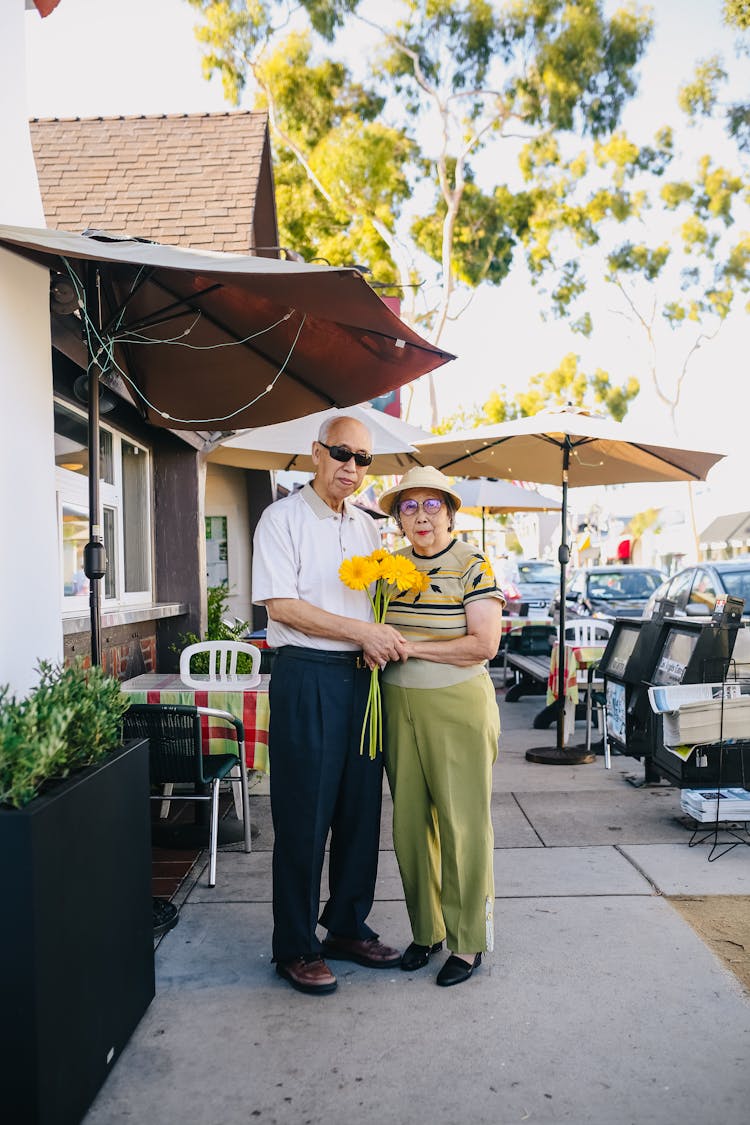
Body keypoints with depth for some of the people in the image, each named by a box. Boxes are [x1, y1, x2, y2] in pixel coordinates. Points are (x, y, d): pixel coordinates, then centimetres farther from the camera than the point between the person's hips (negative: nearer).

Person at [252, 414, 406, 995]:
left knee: (361, 809, 12)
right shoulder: (283, 518, -4)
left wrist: (380, 641, -1)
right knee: (305, 816, 0)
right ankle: (296, 948, 16)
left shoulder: (368, 527, 15)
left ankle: (348, 927, 30)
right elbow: (282, 604, -13)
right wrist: (361, 631, -16)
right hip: (307, 676, -6)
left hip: (363, 676, 6)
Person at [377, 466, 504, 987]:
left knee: (462, 825, 2)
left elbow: (484, 644, -14)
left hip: (458, 708, -5)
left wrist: (412, 647, -16)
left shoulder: (473, 564, -7)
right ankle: (426, 930, 28)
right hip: (399, 707, 5)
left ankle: (468, 942, 19)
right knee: (410, 823, 11)